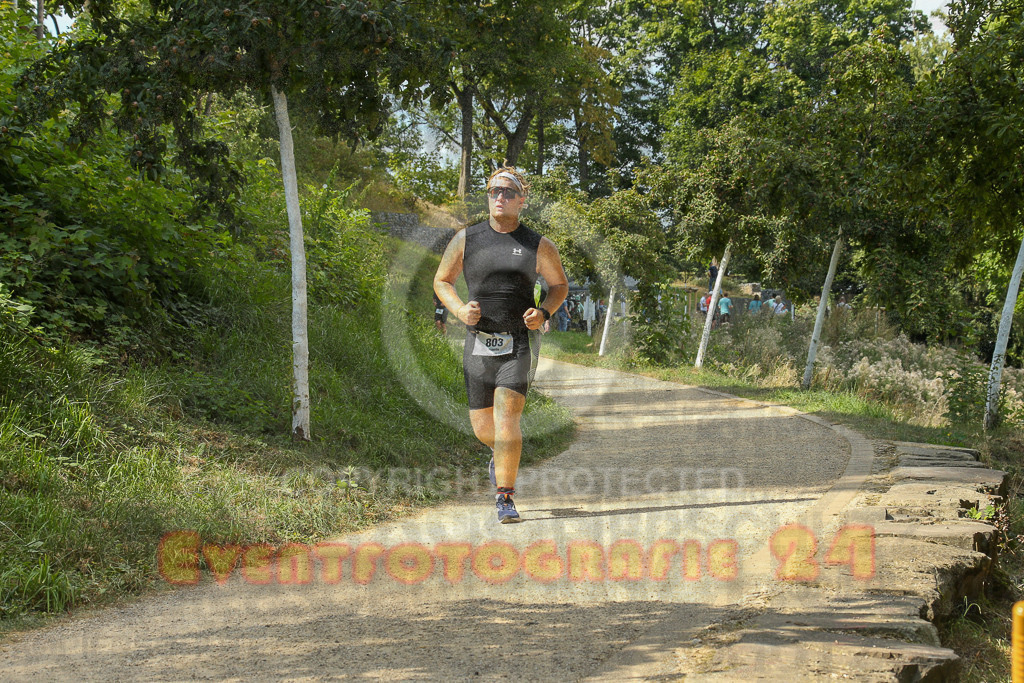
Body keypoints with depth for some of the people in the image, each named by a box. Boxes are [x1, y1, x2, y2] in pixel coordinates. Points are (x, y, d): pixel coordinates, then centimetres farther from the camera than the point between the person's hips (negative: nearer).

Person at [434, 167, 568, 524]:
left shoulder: (538, 246, 3)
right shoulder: (466, 239, 5)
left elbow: (560, 284, 15)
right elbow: (441, 280, 13)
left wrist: (544, 312, -5)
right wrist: (459, 309, -7)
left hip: (517, 345, -2)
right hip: (478, 345, 2)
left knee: (507, 417, -17)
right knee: (482, 427, 7)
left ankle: (505, 498, -7)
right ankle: (503, 455, 43)